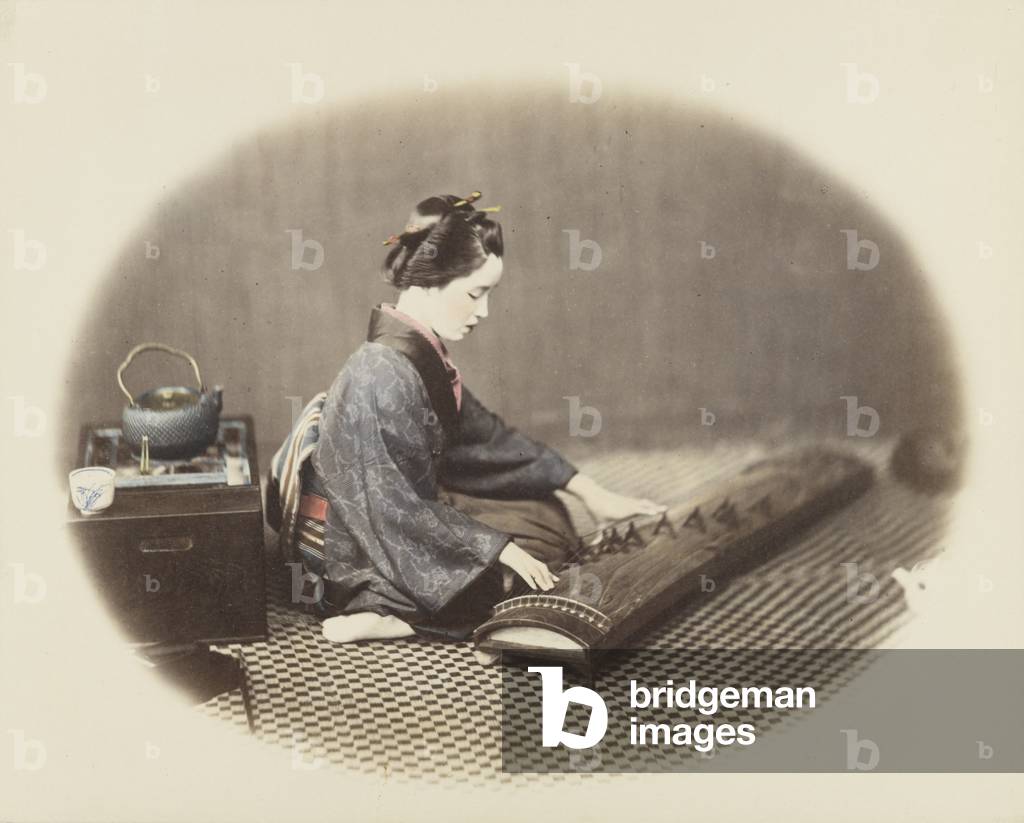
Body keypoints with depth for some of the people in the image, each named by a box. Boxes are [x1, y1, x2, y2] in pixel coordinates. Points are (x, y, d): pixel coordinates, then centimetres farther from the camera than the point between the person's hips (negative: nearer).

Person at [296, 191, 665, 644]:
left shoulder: (421, 353, 1)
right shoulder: (387, 373, -28)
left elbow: (481, 433, 10)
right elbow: (402, 507, -26)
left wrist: (585, 487, 9)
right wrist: (500, 549, -19)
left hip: (393, 518, 9)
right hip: (360, 557, -9)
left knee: (547, 516, 15)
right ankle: (379, 614, -10)